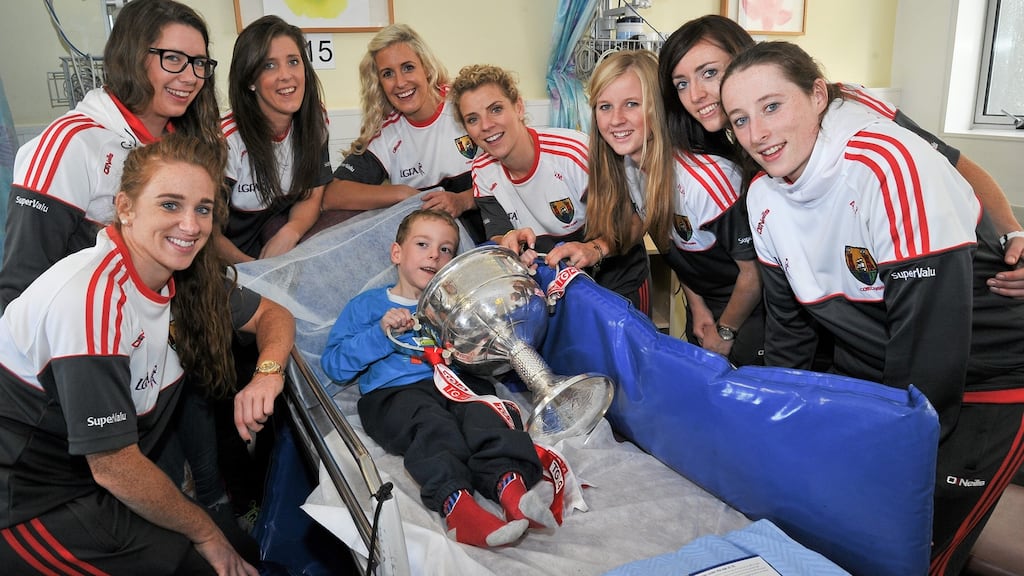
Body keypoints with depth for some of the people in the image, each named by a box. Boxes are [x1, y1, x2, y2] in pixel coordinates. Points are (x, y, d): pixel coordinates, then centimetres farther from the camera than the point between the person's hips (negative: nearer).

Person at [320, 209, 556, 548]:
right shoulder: (367, 305, 23)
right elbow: (334, 365, 10)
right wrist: (381, 332, -2)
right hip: (393, 392, -2)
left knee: (484, 410, -32)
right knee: (431, 425, -35)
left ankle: (510, 485, -55)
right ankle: (455, 504, -55)